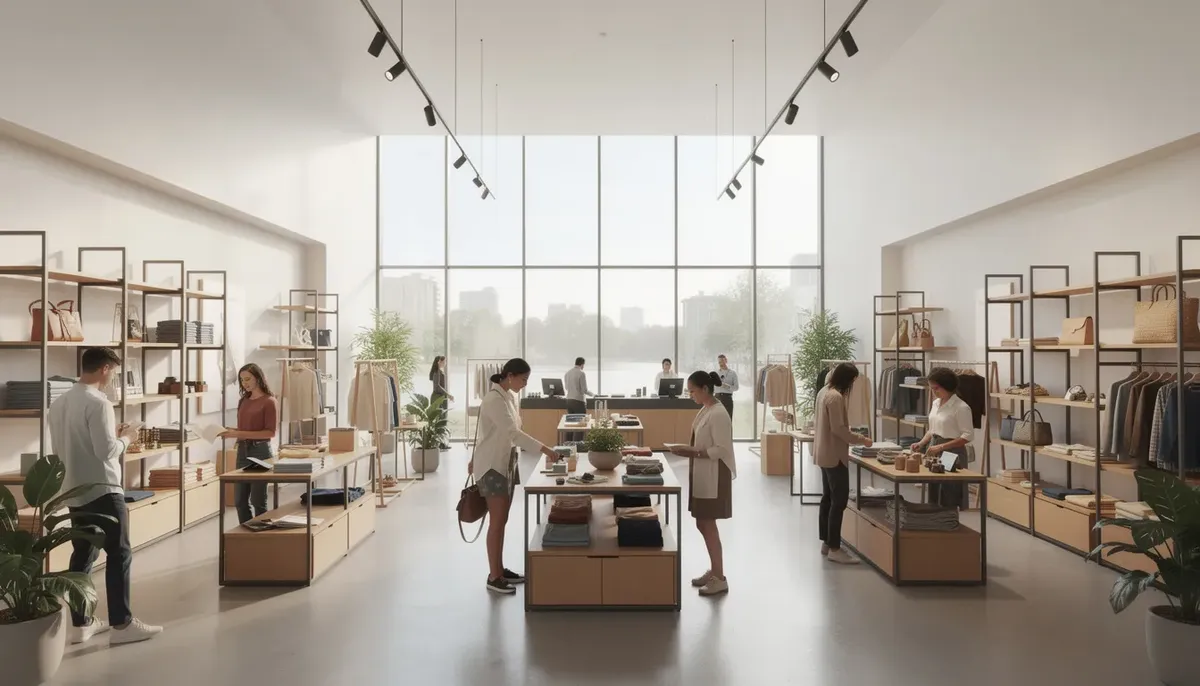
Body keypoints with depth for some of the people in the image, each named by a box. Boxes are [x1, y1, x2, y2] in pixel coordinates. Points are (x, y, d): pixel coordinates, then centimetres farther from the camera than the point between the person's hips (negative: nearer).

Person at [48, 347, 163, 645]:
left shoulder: (58, 403, 9)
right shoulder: (98, 403, -17)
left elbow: (58, 449, 17)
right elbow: (106, 451, -21)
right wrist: (124, 438, -1)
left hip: (74, 492, 8)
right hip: (102, 490, -8)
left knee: (82, 555, 13)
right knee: (119, 554, -2)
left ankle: (80, 624, 18)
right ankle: (122, 624, 0)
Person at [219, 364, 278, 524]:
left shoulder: (269, 402, -8)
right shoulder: (243, 401, 11)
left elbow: (270, 432, -14)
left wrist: (240, 434, -19)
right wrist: (231, 431, -3)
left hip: (260, 451, -7)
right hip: (242, 451, 7)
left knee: (258, 501, 1)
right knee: (240, 500, 9)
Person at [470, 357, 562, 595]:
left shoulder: (509, 396, 9)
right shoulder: (494, 400, -22)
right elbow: (513, 433, -31)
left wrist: (475, 458, 24)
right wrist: (545, 450, -35)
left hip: (507, 462, 9)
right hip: (493, 465, -9)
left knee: (502, 520, 14)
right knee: (497, 522, -4)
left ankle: (500, 569, 24)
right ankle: (493, 577, 4)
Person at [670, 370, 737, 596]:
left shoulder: (718, 414, -20)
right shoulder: (705, 410, 9)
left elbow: (721, 450, -22)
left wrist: (693, 452, -24)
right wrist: (689, 450, 5)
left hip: (713, 477, -9)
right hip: (702, 476, 9)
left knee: (708, 525, -2)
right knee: (703, 524, 15)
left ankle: (720, 578, 8)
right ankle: (713, 571, 27)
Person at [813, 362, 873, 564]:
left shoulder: (824, 392, 10)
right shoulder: (835, 397, -20)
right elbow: (838, 428, -23)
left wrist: (852, 436, 15)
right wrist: (861, 440, -13)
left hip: (824, 453, 10)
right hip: (834, 455, -10)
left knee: (828, 498, 15)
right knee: (839, 501, -6)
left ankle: (826, 543, 22)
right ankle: (834, 549, -4)